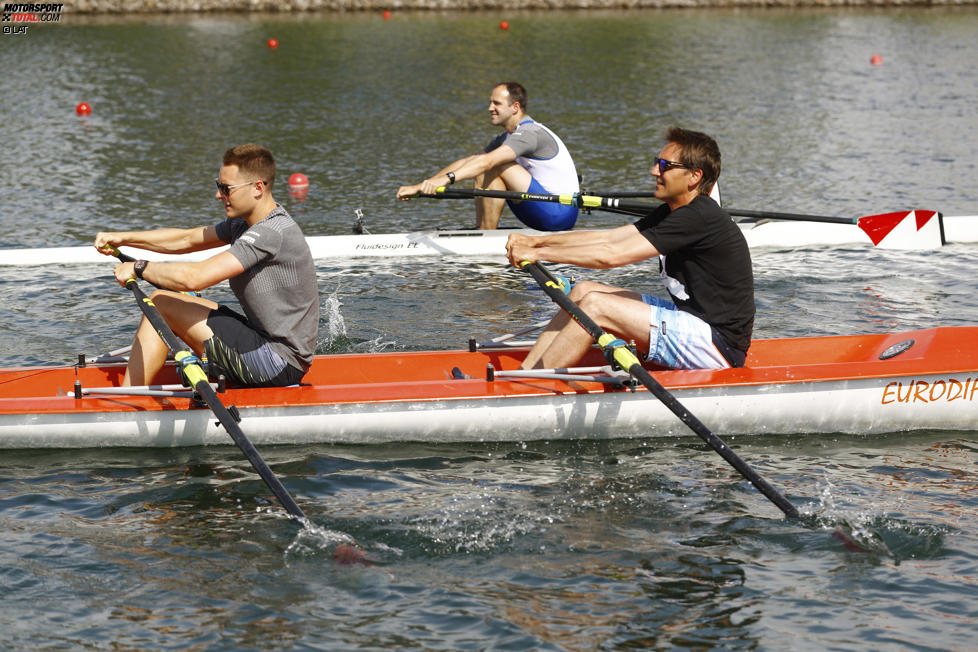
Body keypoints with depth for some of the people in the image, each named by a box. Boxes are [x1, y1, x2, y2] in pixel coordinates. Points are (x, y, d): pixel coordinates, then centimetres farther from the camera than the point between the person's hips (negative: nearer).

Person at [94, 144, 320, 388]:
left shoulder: (272, 233, -22)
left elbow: (195, 277, -26)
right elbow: (187, 239, 19)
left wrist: (139, 268, -12)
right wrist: (122, 238, 11)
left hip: (280, 364, -10)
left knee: (160, 303, -8)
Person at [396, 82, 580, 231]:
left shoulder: (530, 133, -17)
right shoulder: (506, 139, 14)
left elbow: (487, 161, -31)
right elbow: (467, 162, 9)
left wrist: (447, 178, -42)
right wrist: (420, 186, 1)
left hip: (561, 214, -10)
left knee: (496, 167, -18)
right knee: (485, 175, 6)